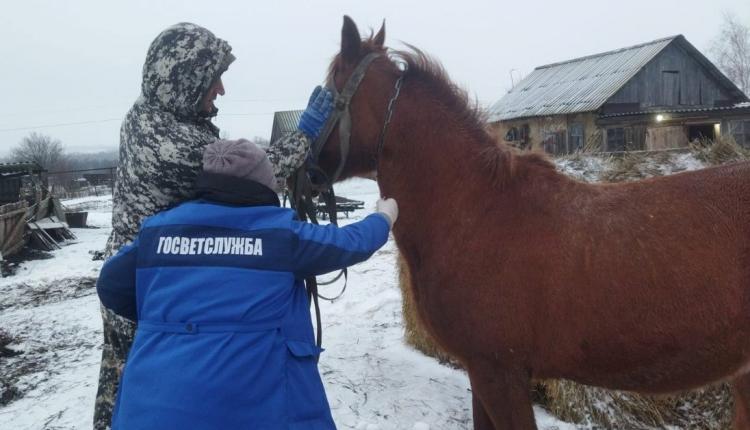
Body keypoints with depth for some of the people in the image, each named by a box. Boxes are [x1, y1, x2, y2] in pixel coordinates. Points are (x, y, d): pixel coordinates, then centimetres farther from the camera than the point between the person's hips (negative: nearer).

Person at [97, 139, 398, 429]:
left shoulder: (158, 228, 4)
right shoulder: (281, 233, -4)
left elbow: (111, 287, 16)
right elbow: (352, 243, 10)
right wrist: (384, 217, 31)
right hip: (251, 405, -3)